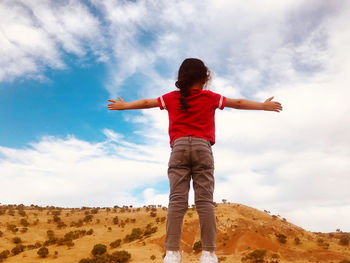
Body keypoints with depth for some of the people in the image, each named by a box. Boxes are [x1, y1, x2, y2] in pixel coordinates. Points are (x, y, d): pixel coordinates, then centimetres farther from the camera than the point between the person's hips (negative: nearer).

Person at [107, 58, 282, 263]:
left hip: (179, 147, 1)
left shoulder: (171, 98, 15)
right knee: (205, 200, -5)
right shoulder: (211, 98, 12)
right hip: (202, 148, -1)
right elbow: (238, 103, 20)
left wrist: (123, 105, 41)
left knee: (177, 199, -6)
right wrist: (264, 105, 32)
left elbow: (146, 103, 25)